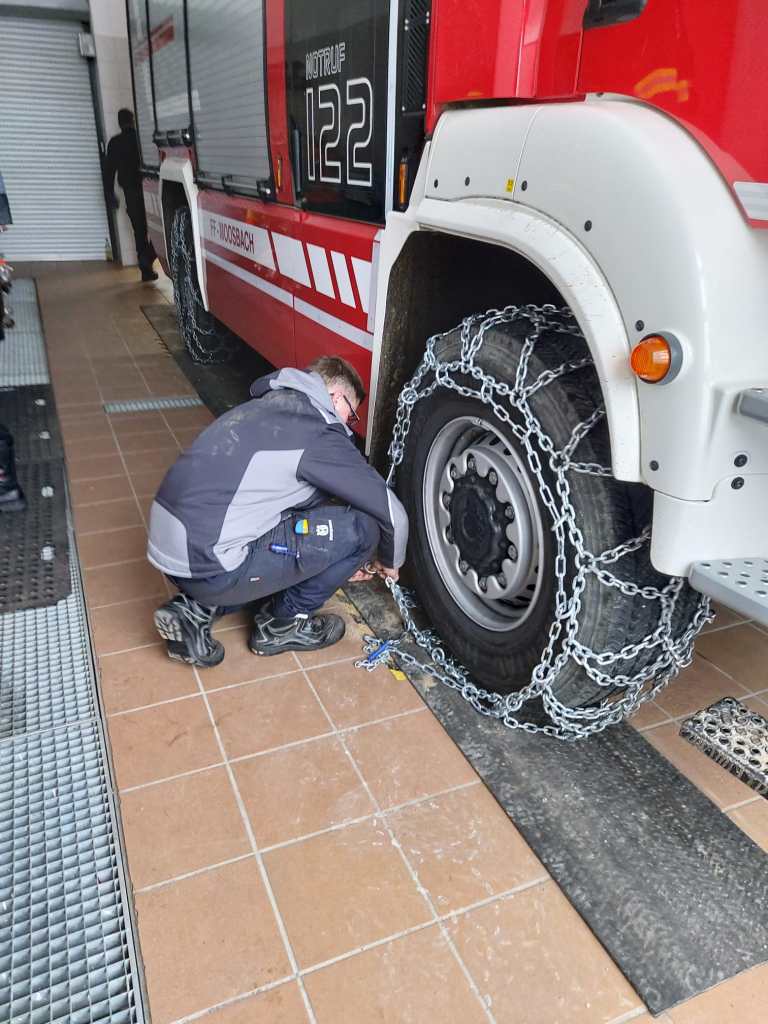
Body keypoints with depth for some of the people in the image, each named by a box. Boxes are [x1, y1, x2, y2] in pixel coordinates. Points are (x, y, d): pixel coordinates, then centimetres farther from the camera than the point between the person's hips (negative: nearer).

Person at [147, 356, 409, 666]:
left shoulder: (267, 407, 18)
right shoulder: (319, 434, -8)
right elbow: (392, 513, -4)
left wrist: (336, 561, 31)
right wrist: (389, 562, 18)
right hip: (207, 566, -9)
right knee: (361, 527, -6)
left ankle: (197, 609, 16)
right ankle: (281, 624, 12)